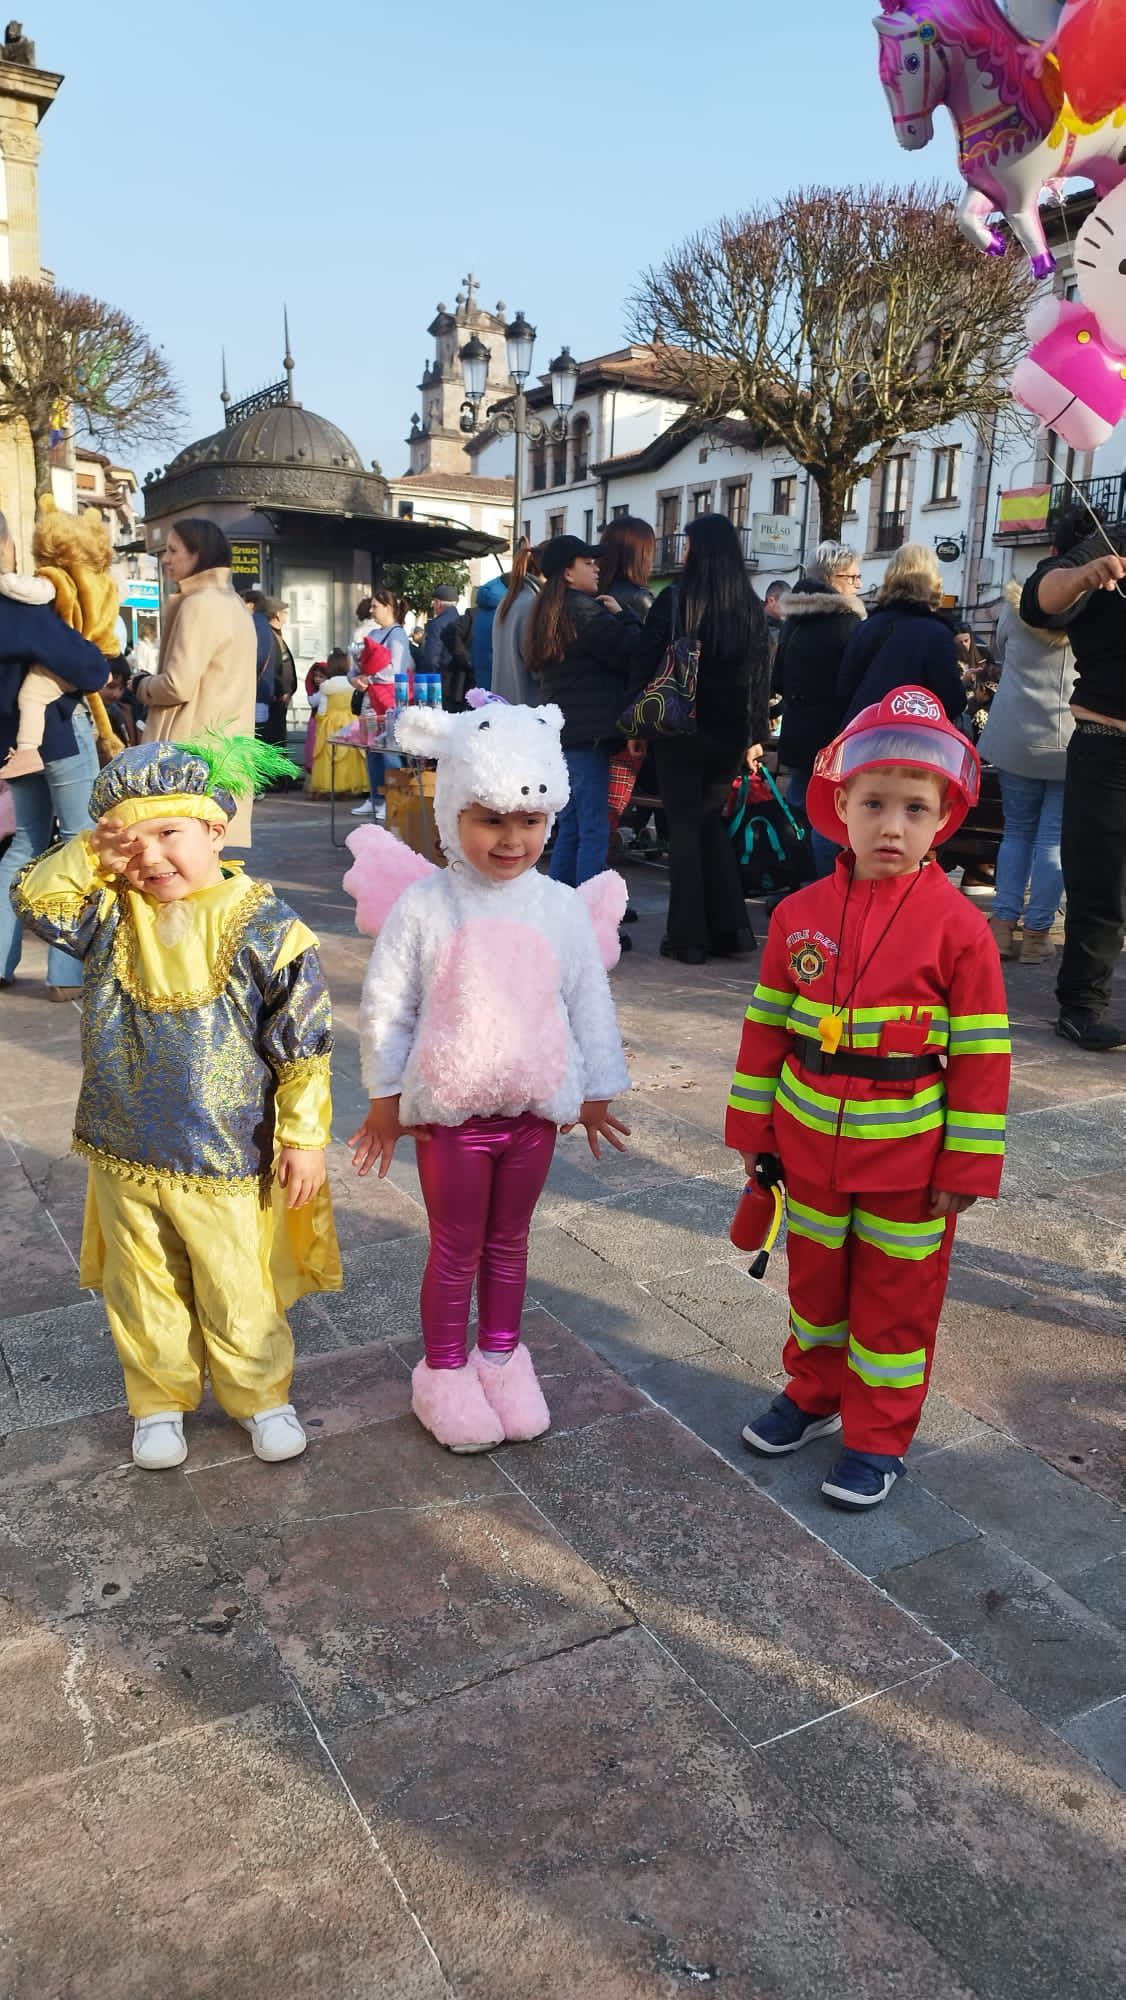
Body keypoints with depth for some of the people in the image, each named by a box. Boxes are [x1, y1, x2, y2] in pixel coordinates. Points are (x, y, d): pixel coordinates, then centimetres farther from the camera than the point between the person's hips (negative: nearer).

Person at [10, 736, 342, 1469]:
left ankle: (261, 1395, 34)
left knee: (239, 1291, 11)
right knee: (143, 1290, 18)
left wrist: (306, 1138, -9)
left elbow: (303, 1047, -12)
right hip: (124, 1153, 4)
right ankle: (160, 1400, 39)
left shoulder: (264, 928, -15)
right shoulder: (112, 915, -1)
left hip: (226, 1157, -4)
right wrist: (89, 855, -13)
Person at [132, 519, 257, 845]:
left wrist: (141, 686, 1)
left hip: (195, 748, -9)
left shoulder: (199, 604, -12)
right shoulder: (230, 602, 17)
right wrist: (152, 682, 14)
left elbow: (178, 686, -18)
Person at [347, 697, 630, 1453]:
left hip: (535, 1106, 3)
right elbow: (385, 1006, -6)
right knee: (456, 1248, 11)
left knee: (508, 1241, 19)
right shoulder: (422, 907, -13)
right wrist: (386, 1098, -2)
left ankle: (501, 1357, 37)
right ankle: (445, 1374, 29)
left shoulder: (564, 908, -5)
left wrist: (595, 1092, 8)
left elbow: (591, 1003, 3)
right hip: (448, 1109, -2)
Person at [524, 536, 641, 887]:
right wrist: (622, 616, 0)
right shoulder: (585, 611, -12)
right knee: (595, 830, -8)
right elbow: (630, 654, -13)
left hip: (561, 730, 10)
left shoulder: (545, 614, 17)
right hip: (590, 731, -9)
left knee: (570, 828, 15)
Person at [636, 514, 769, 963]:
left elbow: (647, 664, -8)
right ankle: (728, 928, 13)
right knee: (712, 821, 17)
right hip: (730, 733, 4)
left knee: (684, 825, 3)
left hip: (680, 729, -4)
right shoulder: (750, 606, 4)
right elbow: (760, 673, 6)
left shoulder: (674, 600, -7)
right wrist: (755, 734, 11)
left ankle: (688, 936, 4)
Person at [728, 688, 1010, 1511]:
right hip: (811, 1143, 3)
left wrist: (969, 1165, -9)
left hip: (909, 1156, -3)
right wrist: (755, 1128, 5)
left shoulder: (958, 926, -14)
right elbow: (766, 1026, 3)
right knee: (815, 1278, 20)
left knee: (896, 1298, 11)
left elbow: (982, 1055, -10)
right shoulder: (800, 915, -4)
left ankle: (878, 1437, 29)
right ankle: (814, 1391, 43)